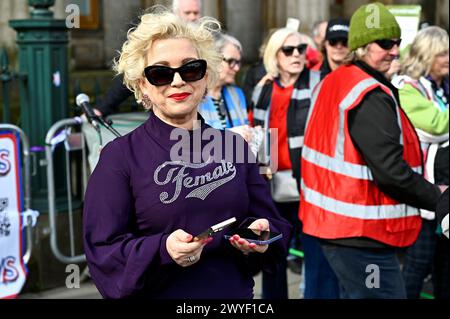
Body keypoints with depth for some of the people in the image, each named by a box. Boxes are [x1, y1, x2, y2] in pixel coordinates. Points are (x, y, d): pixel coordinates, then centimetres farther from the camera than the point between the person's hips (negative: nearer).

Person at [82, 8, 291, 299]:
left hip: (236, 291, 3)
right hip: (158, 292, -3)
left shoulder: (234, 146, 1)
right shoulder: (120, 156, -10)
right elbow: (103, 252, -14)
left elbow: (274, 225, 5)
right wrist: (162, 250, -29)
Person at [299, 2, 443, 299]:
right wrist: (438, 197, -10)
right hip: (362, 236, -10)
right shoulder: (371, 97, -19)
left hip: (335, 224, 10)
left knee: (354, 291, 21)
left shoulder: (332, 83, 12)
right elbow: (391, 172, -23)